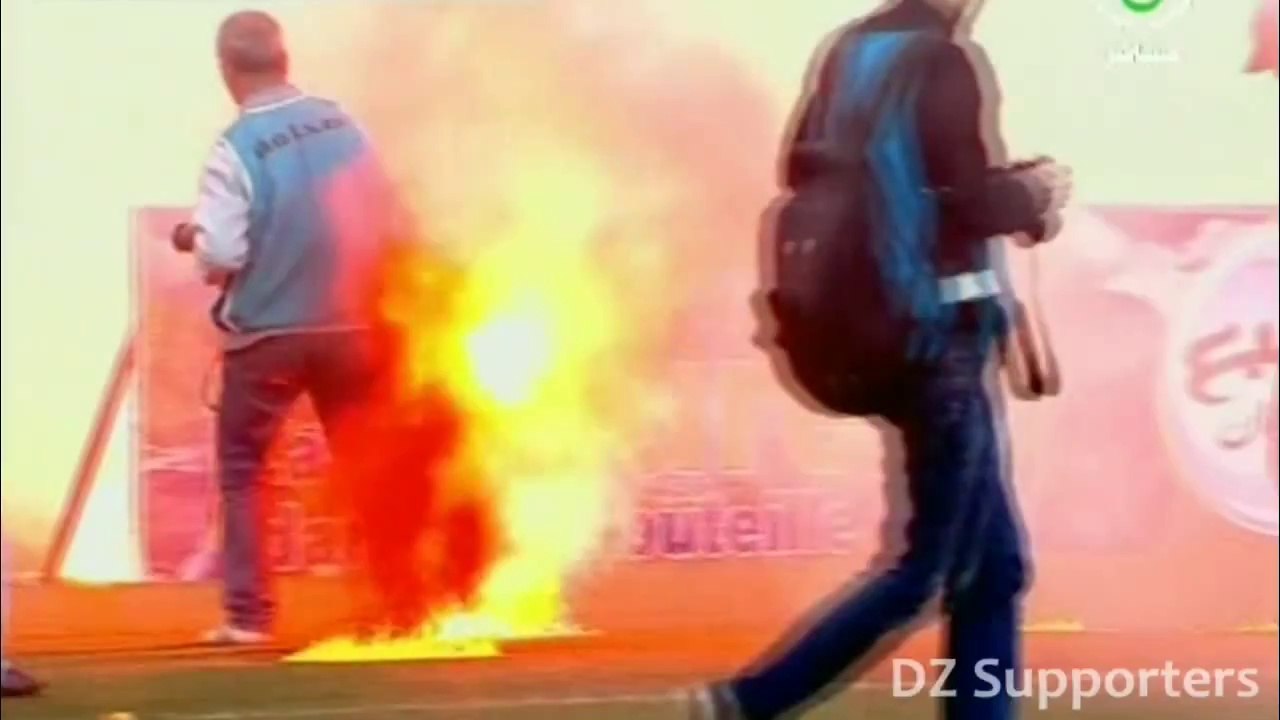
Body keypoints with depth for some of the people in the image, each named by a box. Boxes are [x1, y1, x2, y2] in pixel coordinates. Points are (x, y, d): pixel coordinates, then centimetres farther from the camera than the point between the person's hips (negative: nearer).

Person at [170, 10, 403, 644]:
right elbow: (386, 222, 5)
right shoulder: (343, 126, 0)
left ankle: (248, 613, 4)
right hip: (347, 326, 4)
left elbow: (221, 252, -17)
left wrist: (194, 239, 3)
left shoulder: (236, 147, -15)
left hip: (266, 331, -4)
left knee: (241, 470, 9)